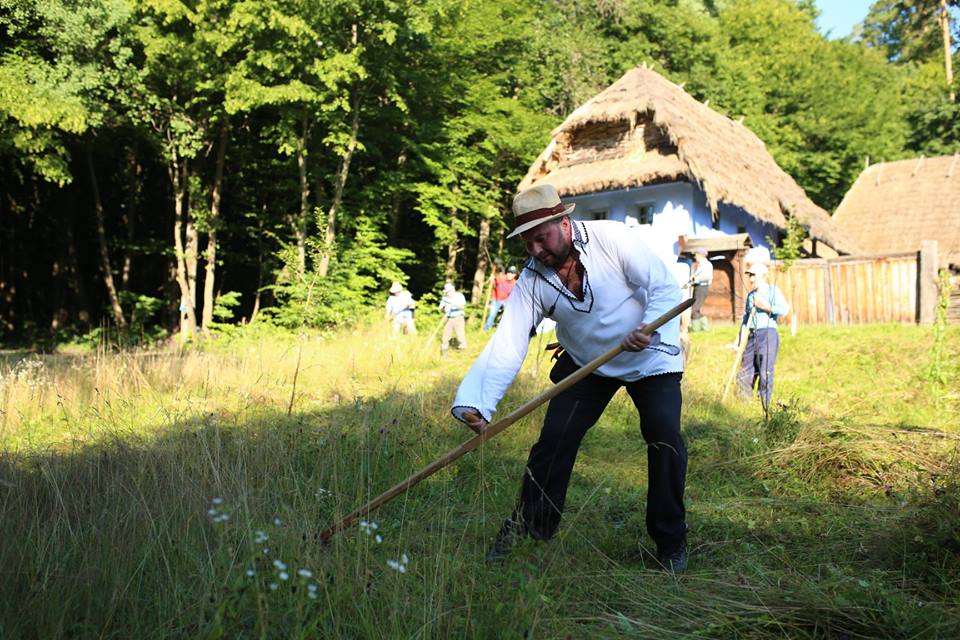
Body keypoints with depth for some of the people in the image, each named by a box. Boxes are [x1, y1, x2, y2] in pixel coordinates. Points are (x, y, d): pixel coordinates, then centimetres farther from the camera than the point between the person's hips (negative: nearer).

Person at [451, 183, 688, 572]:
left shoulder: (612, 238, -24)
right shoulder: (531, 281, -16)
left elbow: (665, 288, -24)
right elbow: (506, 345, -24)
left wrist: (649, 328, -45)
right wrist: (478, 404, -37)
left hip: (650, 359, -2)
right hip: (585, 364, 3)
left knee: (666, 440, -14)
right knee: (553, 440, -5)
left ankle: (671, 543, 5)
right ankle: (526, 528, 14)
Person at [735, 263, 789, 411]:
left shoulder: (773, 290, 1)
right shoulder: (750, 295, 19)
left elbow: (785, 310, -14)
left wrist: (767, 306, -15)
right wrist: (740, 342, 16)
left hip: (768, 334, -6)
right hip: (752, 336, 6)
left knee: (765, 374, -9)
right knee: (744, 376, 4)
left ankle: (766, 408, -3)